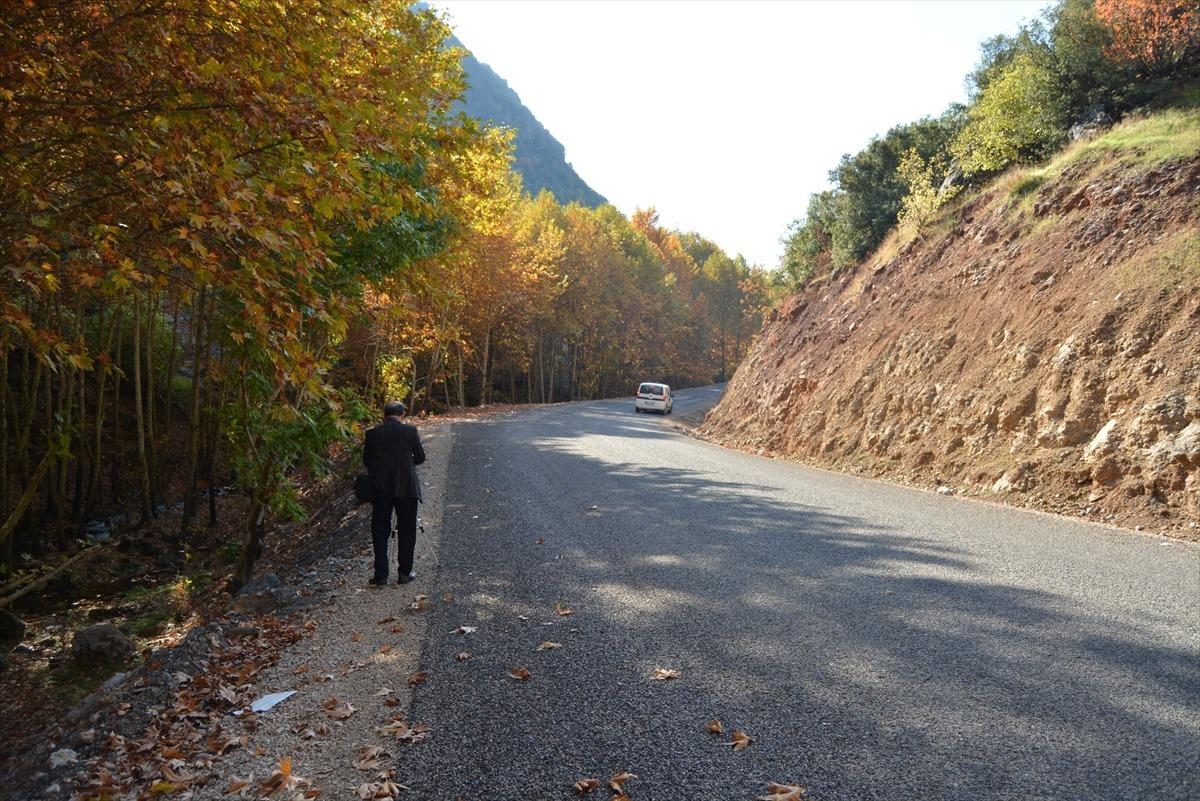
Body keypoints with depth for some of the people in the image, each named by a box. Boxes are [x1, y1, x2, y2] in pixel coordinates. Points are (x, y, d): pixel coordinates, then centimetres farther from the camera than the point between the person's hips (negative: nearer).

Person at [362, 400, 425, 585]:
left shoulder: (372, 433, -2)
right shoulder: (410, 430, -6)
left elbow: (366, 460, 5)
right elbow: (420, 457, 0)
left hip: (380, 488, 1)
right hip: (406, 487, -1)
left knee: (380, 531, 9)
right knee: (406, 531, 9)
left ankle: (381, 575, 7)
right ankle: (404, 573, 10)